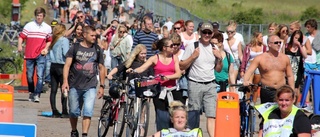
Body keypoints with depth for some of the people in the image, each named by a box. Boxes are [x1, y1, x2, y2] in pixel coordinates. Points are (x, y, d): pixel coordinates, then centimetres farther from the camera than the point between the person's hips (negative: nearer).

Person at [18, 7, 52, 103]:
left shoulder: (47, 28, 10)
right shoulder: (29, 26, 3)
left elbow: (49, 40, 21)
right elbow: (21, 36, 0)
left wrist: (46, 48, 5)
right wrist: (19, 45, -18)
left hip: (41, 55, 0)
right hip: (29, 55, 0)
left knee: (40, 76, -14)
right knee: (29, 76, 9)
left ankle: (37, 95, -15)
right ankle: (31, 92, 28)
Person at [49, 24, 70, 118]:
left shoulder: (54, 41, 12)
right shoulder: (64, 40, -8)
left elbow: (51, 54, 8)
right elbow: (66, 53, -17)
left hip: (53, 66, 7)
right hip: (61, 66, -7)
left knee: (53, 90, 5)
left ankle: (54, 111, 6)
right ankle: (64, 112, -4)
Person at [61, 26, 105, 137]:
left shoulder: (97, 50, 7)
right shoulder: (75, 48, 1)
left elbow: (101, 68, 13)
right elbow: (67, 65, -5)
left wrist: (102, 86, 10)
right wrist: (65, 81, -19)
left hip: (90, 87, 0)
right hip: (75, 86, 0)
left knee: (88, 111, -14)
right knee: (74, 111, 9)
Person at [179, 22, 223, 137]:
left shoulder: (214, 49, 13)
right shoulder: (192, 47, 1)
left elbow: (218, 70, 21)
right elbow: (182, 66, -1)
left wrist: (220, 58, 4)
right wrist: (193, 56, -12)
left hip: (210, 85, 3)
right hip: (195, 84, -3)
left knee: (212, 115, -9)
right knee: (194, 114, 0)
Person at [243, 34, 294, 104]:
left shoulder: (285, 58, 9)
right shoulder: (260, 58, 0)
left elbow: (290, 76, 15)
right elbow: (249, 71, -9)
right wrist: (246, 81, -30)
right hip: (266, 92, -2)